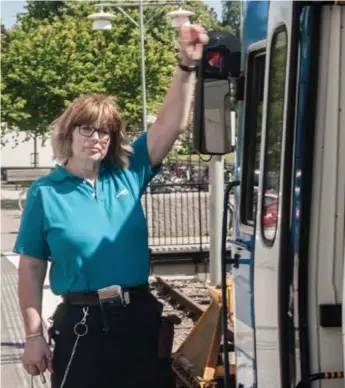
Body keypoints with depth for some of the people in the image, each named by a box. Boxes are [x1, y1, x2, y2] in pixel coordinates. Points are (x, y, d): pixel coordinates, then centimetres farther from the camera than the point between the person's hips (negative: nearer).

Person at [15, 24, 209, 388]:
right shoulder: (45, 192, -2)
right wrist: (34, 335, -8)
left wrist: (186, 65, -18)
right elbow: (31, 268, -2)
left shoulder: (128, 174, 4)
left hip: (140, 317, 3)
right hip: (81, 323, -3)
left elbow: (171, 122, -5)